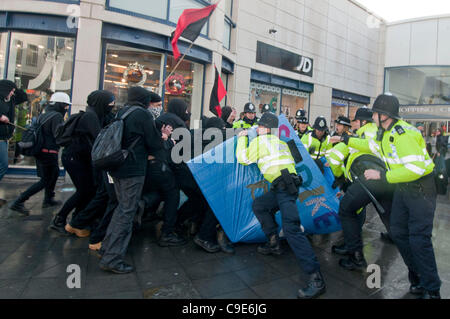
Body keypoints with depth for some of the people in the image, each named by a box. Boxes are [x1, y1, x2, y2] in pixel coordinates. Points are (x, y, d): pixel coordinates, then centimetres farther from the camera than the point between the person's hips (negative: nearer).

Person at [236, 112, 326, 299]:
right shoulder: (280, 142, 26)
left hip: (285, 186, -10)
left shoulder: (260, 140, 4)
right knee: (259, 205, 23)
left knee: (290, 228, -20)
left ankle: (316, 279, -24)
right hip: (285, 187, 10)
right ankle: (274, 244, 23)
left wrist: (242, 138, 21)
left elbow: (243, 159, 8)